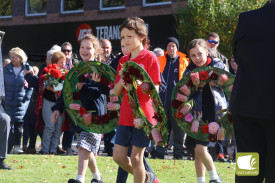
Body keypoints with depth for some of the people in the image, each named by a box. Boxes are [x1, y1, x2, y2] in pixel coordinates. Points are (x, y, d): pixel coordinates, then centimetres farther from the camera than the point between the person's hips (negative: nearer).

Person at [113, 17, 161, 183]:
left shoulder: (150, 58, -7)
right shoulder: (123, 61, 12)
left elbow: (155, 90, -11)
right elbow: (116, 92, 11)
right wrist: (121, 83, -10)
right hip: (126, 115, 7)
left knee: (136, 157, -4)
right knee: (118, 156, 6)